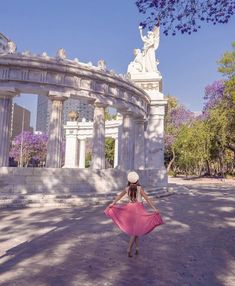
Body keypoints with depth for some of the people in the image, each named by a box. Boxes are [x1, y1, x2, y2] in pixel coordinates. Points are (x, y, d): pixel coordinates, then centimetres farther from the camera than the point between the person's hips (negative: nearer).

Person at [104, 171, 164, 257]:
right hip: (139, 209, -4)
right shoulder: (140, 188, -14)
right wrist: (155, 209, -18)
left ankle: (137, 247, 23)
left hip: (130, 208, 4)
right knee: (136, 230, 4)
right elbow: (147, 199, -18)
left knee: (133, 229, 17)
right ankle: (129, 248, -4)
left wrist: (112, 203, 24)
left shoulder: (127, 188, -2)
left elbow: (119, 196, 11)